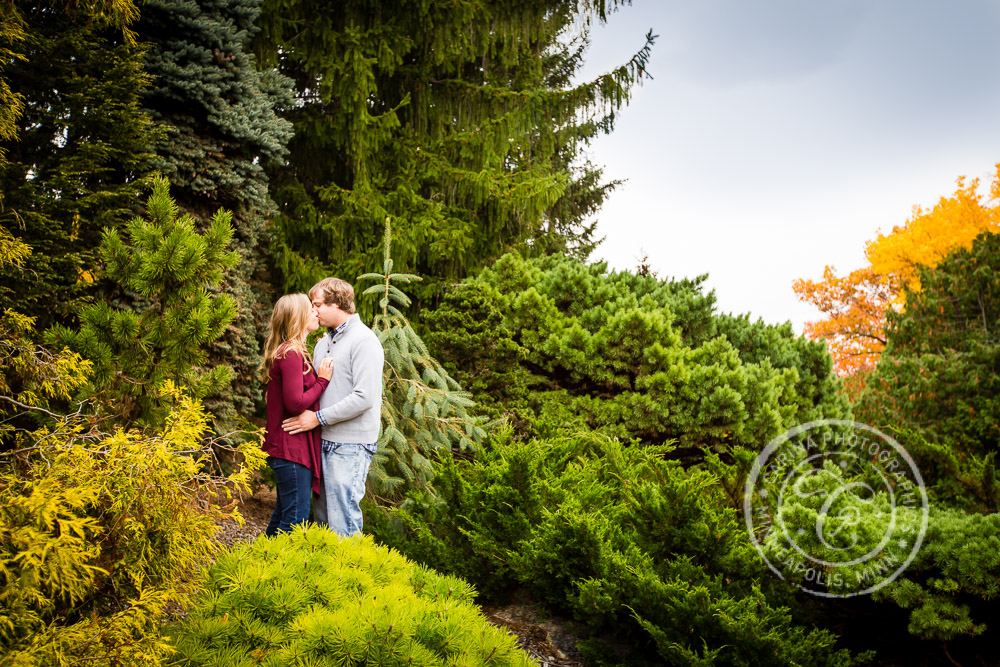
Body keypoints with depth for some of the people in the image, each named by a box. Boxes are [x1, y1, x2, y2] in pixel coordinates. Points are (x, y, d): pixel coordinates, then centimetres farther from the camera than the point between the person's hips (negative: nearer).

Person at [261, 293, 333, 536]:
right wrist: (322, 380, -11)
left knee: (283, 517, 18)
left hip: (284, 449, 11)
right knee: (296, 519, -7)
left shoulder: (284, 353, 17)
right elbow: (296, 403, -22)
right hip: (293, 450, -11)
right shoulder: (291, 354, -16)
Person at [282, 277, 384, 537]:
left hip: (350, 446, -9)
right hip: (325, 441, 9)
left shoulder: (364, 341, -11)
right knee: (322, 517, 13)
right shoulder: (323, 343, 17)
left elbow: (364, 397, -19)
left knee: (342, 522, -7)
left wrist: (318, 418, -15)